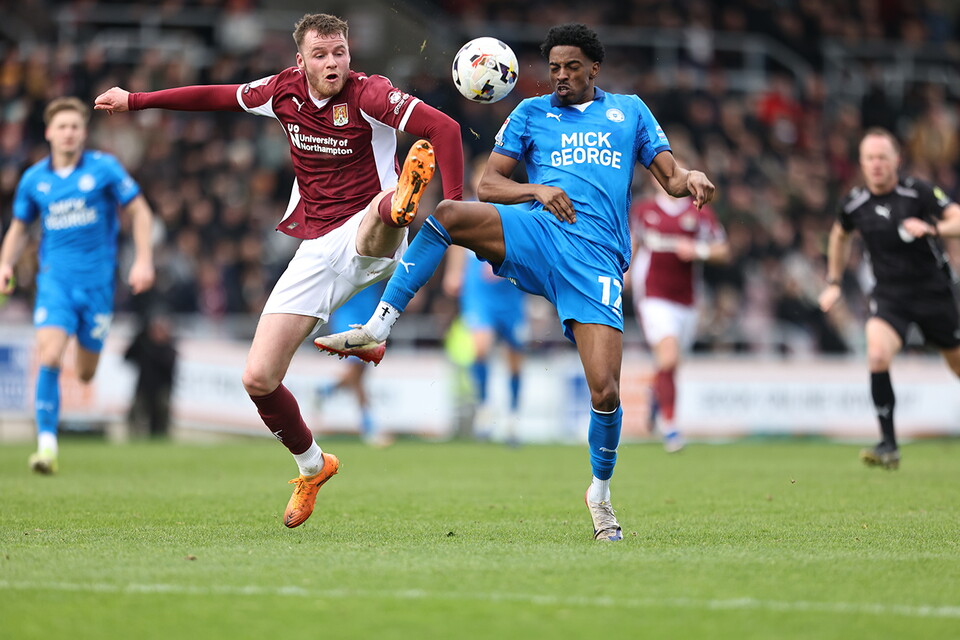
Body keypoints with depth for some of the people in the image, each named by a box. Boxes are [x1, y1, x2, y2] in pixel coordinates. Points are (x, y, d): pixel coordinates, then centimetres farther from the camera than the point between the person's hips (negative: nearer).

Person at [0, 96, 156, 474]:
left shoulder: (104, 168, -3)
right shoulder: (33, 179, 4)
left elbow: (139, 211, 3)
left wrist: (143, 260, -7)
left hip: (97, 281, 0)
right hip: (55, 279, 0)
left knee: (86, 375, 6)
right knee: (49, 357, -20)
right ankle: (47, 444, -19)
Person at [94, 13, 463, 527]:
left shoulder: (369, 94, -10)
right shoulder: (284, 91, 5)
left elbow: (444, 127, -20)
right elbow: (220, 96, 21)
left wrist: (453, 210, -28)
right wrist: (135, 101, 25)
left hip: (370, 242, -5)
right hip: (316, 250, 5)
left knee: (381, 211, -42)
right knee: (258, 378, -1)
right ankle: (312, 466, 22)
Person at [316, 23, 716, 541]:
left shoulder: (629, 111, 21)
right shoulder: (532, 113, 20)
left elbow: (669, 177, 18)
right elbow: (487, 185, 14)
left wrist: (690, 180, -7)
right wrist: (538, 191, -5)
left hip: (596, 261, -1)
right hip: (536, 231, 1)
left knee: (605, 392, -13)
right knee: (446, 214, -30)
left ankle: (600, 491, 15)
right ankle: (377, 330, -30)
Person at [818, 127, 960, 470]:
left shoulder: (919, 192, -12)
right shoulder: (855, 202, -1)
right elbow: (840, 235, 21)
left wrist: (932, 228, -35)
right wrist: (834, 282, 20)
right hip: (889, 294, 1)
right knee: (877, 355, -24)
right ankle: (889, 445, -19)